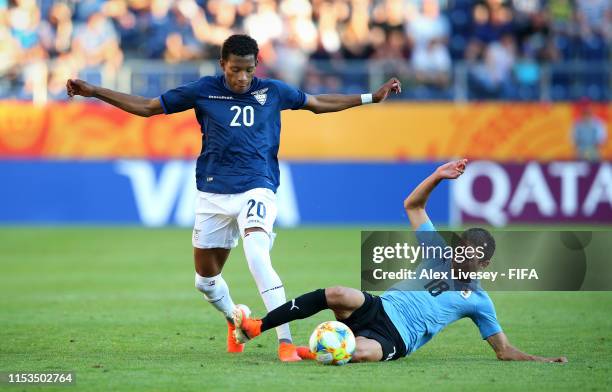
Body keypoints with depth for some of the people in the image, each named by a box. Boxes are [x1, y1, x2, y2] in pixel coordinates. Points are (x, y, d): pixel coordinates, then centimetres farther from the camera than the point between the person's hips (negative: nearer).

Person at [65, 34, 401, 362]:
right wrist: (93, 92, 0)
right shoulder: (203, 91, 0)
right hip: (212, 195, 3)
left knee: (257, 255, -29)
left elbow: (318, 103, 18)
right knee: (206, 279, 10)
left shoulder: (273, 91, 2)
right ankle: (235, 321, 43)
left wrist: (371, 98, 18)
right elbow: (148, 107, 6)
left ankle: (285, 341, -29)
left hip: (256, 189, -2)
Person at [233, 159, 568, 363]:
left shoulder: (478, 301, 11)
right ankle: (254, 327, -31)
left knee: (363, 352, -41)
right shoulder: (439, 253, 19)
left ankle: (309, 352, -16)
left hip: (395, 339, -3)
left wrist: (541, 360, -4)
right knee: (337, 295, -33)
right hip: (377, 309, 3)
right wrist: (437, 177, 6)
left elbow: (504, 350, 12)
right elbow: (412, 206, 21)